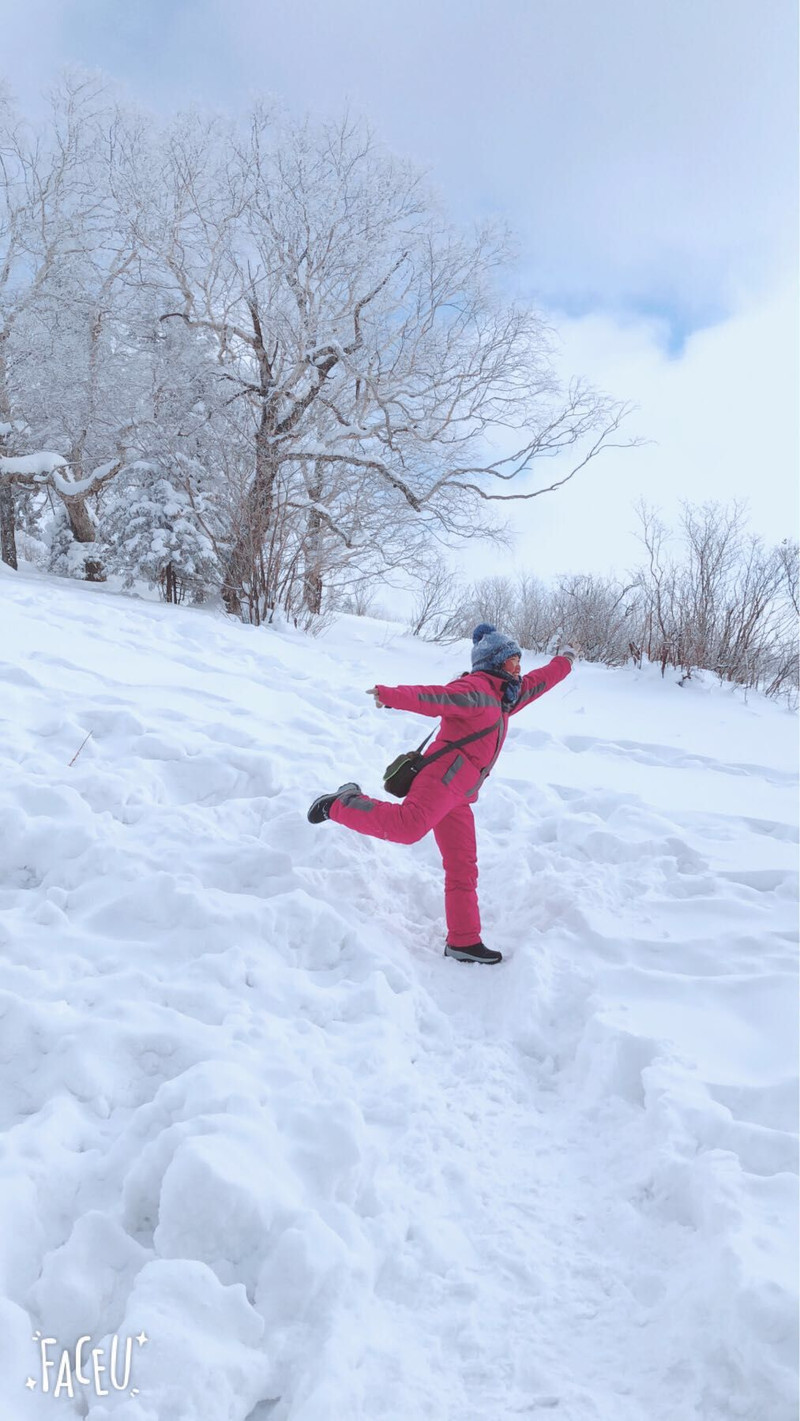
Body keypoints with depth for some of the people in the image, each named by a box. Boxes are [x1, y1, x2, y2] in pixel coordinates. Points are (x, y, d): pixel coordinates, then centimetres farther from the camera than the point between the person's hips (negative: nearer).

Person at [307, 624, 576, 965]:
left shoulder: (502, 697, 27)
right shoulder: (475, 689, -3)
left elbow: (534, 684, 45)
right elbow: (433, 697, -18)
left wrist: (564, 663, 57)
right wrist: (392, 696, -33)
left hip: (457, 796, 9)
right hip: (445, 777, -9)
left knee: (463, 869, 9)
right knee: (408, 826, -33)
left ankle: (464, 942, 15)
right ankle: (342, 804, -12)